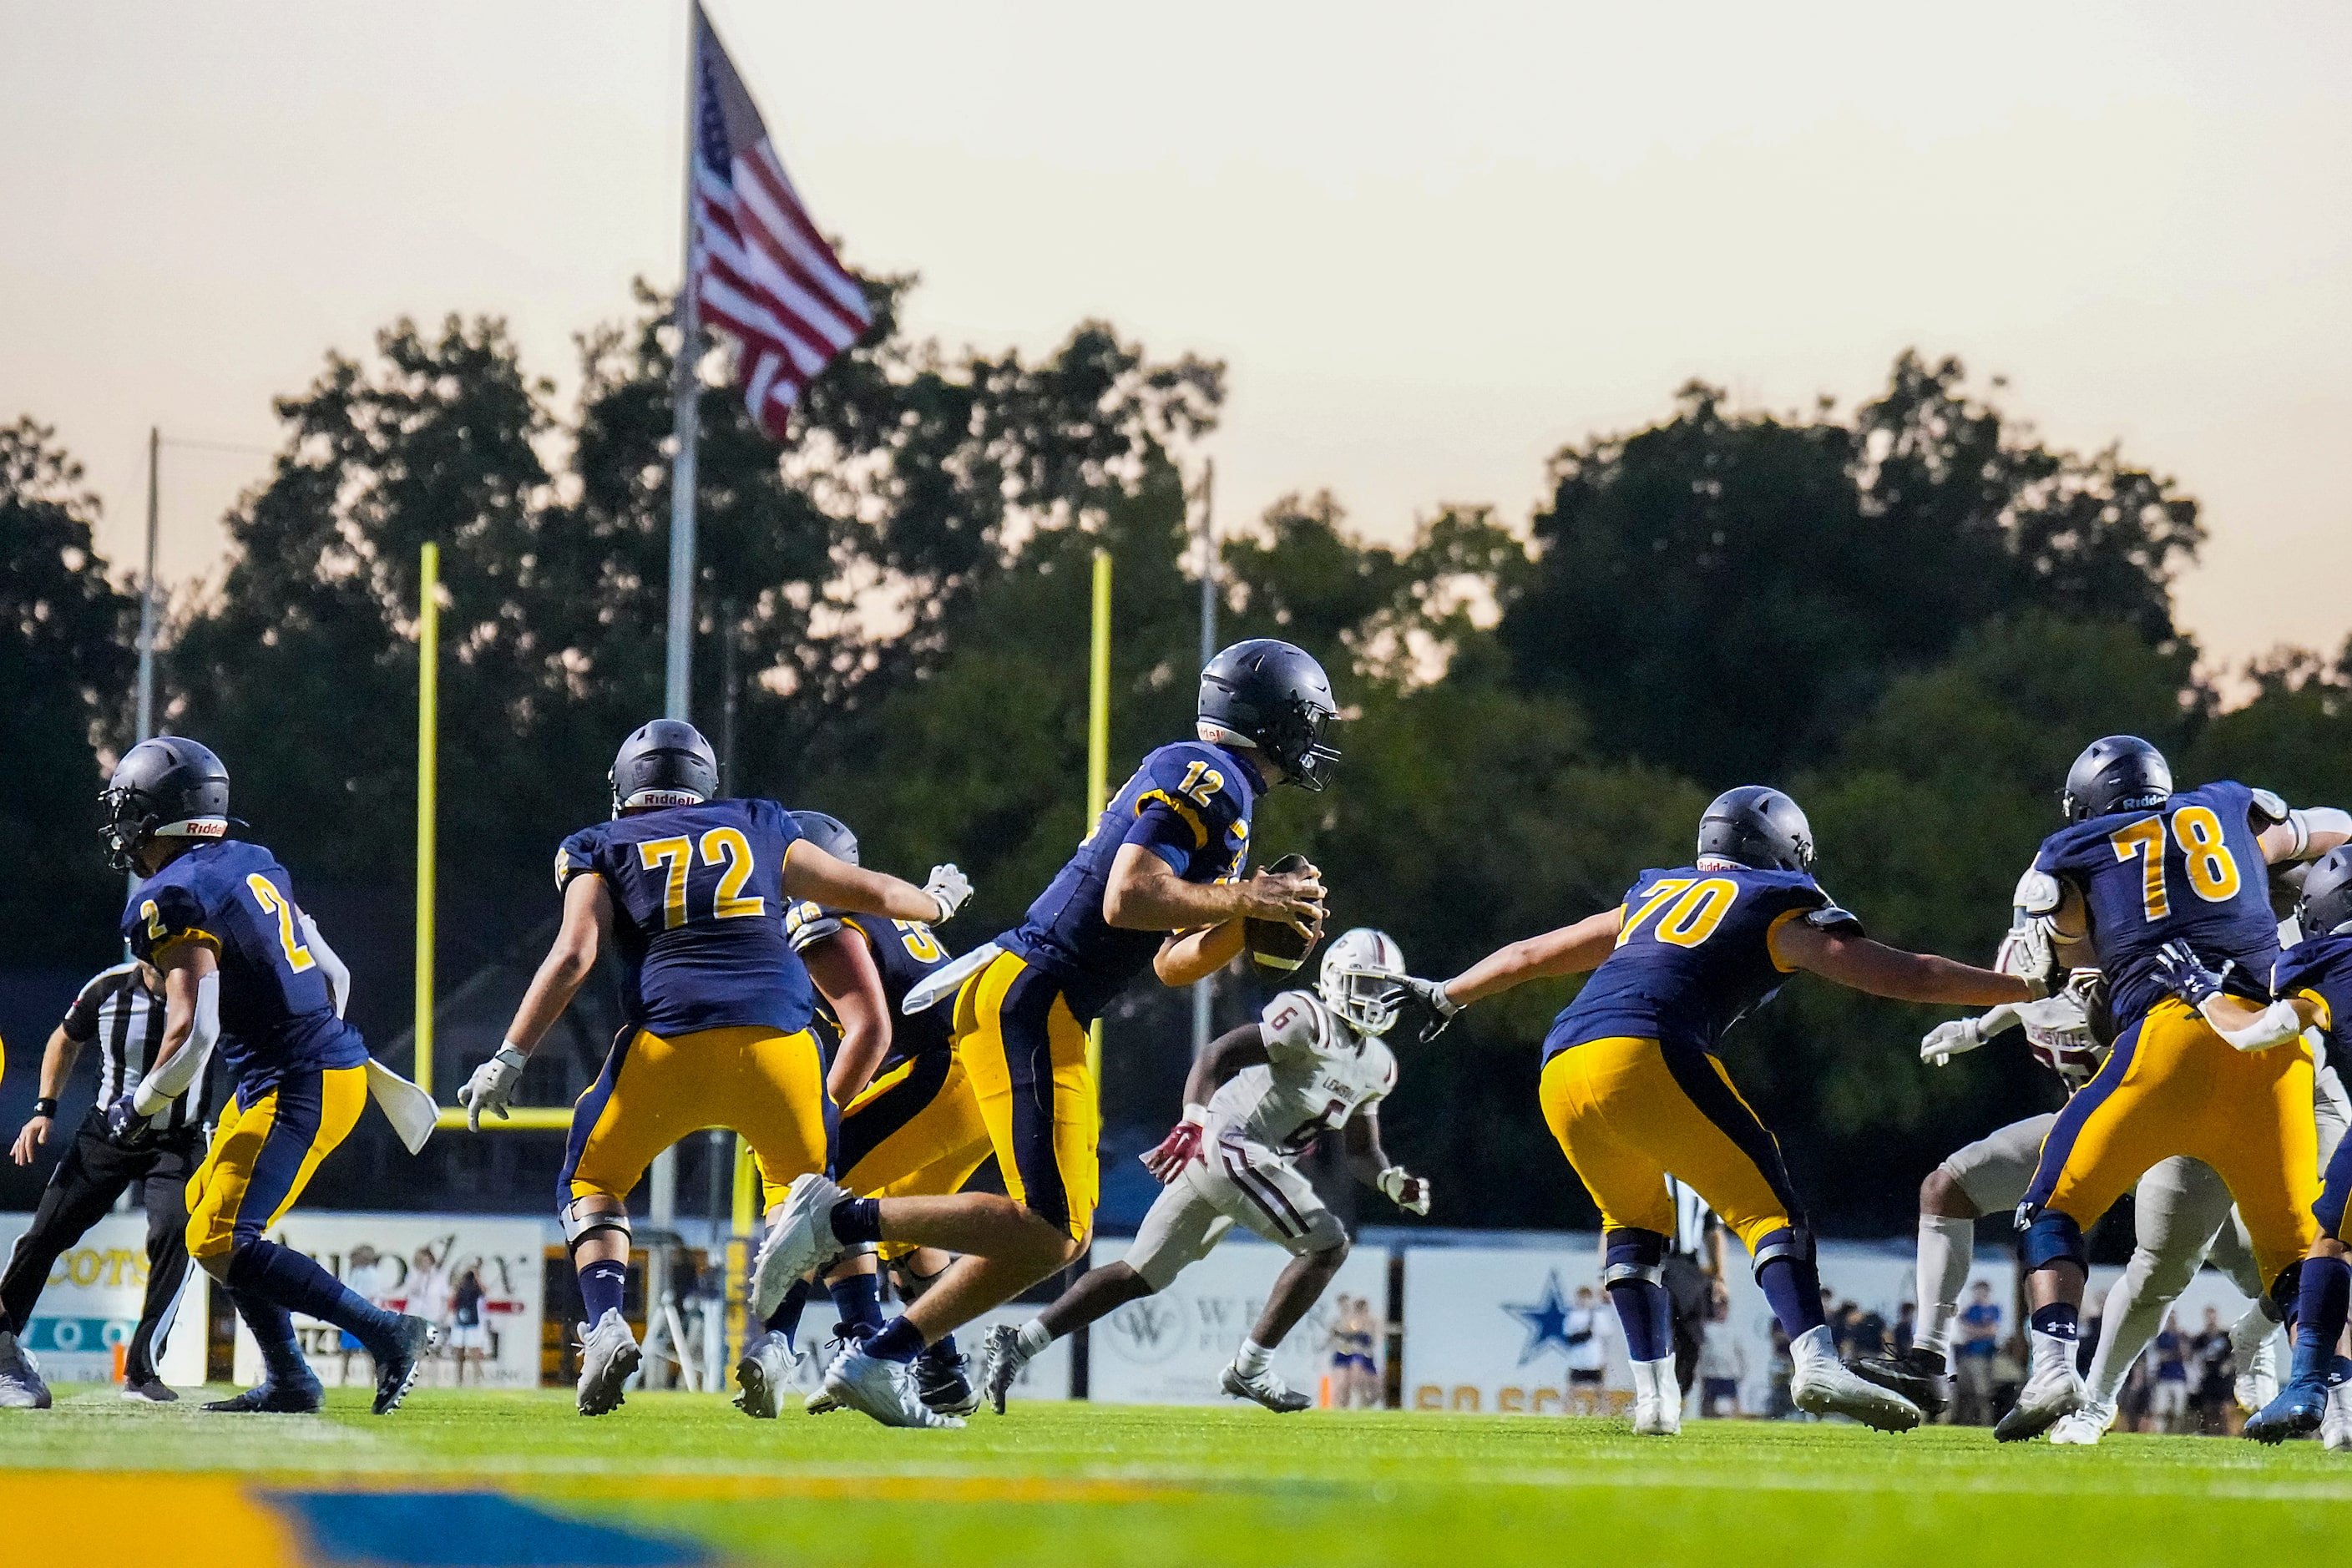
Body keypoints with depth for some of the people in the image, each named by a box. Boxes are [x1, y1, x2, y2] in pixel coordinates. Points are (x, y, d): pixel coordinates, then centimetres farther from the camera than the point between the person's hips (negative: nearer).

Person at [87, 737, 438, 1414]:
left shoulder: (172, 900, -14)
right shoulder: (253, 865, 13)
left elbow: (193, 1031, -22)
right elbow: (334, 976, 20)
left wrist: (140, 1106, -7)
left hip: (295, 1090, -10)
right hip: (335, 1061, 10)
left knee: (220, 1244, -10)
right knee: (206, 1205, 19)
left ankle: (387, 1332, -16)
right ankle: (288, 1380, 16)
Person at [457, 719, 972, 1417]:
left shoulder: (603, 850, 15)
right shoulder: (758, 829, 22)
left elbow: (574, 954, 0)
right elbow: (867, 892, 29)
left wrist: (510, 1058, 0)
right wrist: (937, 900, 49)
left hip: (670, 1042, -2)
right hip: (776, 1036, 2)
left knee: (592, 1184, 19)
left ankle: (606, 1323, -6)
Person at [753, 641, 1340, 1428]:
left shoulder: (1198, 780, 23)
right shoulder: (1209, 777, -9)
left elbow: (1171, 965, 26)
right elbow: (1127, 899, -22)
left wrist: (1245, 926, 10)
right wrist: (1241, 900, -11)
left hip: (1047, 1011, 10)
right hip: (1029, 999, -10)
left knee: (1063, 1235, 10)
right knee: (1045, 1229, -14)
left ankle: (878, 1360, 9)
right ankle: (842, 1218, -12)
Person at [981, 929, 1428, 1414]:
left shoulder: (1376, 1066, 18)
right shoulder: (1308, 1018, -11)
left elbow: (1362, 1151, 23)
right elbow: (1218, 1055, -18)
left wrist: (1394, 1182, 2)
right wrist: (1193, 1121, -30)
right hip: (1232, 1145, -9)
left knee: (1139, 1276, 9)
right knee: (1326, 1245, -9)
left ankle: (1020, 1343, 7)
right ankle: (1250, 1369, -4)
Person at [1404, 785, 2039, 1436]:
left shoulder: (1654, 895, 33)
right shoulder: (1779, 908, 18)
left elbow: (1531, 955, 43)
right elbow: (1907, 977, 15)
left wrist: (1446, 994, 58)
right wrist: (2030, 990, 22)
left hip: (1561, 1070, 6)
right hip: (1644, 1054, -6)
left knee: (1633, 1219, 25)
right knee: (1766, 1208, -4)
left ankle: (1653, 1394, 13)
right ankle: (1816, 1363, -24)